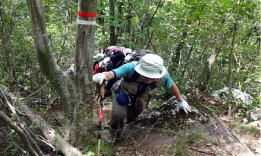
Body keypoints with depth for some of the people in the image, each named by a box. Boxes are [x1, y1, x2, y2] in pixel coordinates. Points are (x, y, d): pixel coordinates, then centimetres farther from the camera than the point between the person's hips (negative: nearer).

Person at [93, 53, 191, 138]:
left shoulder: (163, 76, -32)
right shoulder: (131, 67, -43)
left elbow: (171, 86, -12)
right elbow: (112, 73, -56)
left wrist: (181, 101, -1)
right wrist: (103, 75, -78)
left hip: (140, 97, 3)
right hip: (122, 92, -3)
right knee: (119, 114, -21)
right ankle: (115, 135, 11)